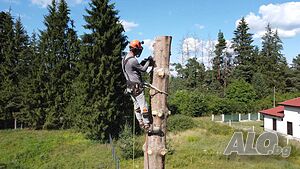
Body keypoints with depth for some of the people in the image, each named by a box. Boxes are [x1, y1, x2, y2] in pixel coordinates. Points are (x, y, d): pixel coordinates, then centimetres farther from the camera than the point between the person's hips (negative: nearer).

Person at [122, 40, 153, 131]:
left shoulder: (124, 59, 10)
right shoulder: (133, 60, -21)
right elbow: (143, 69, -9)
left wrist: (142, 63, 10)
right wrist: (148, 61, 3)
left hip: (130, 87, 10)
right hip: (137, 87, -10)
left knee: (137, 106, 14)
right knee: (144, 106, -4)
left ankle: (141, 123, 20)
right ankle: (147, 125, 2)